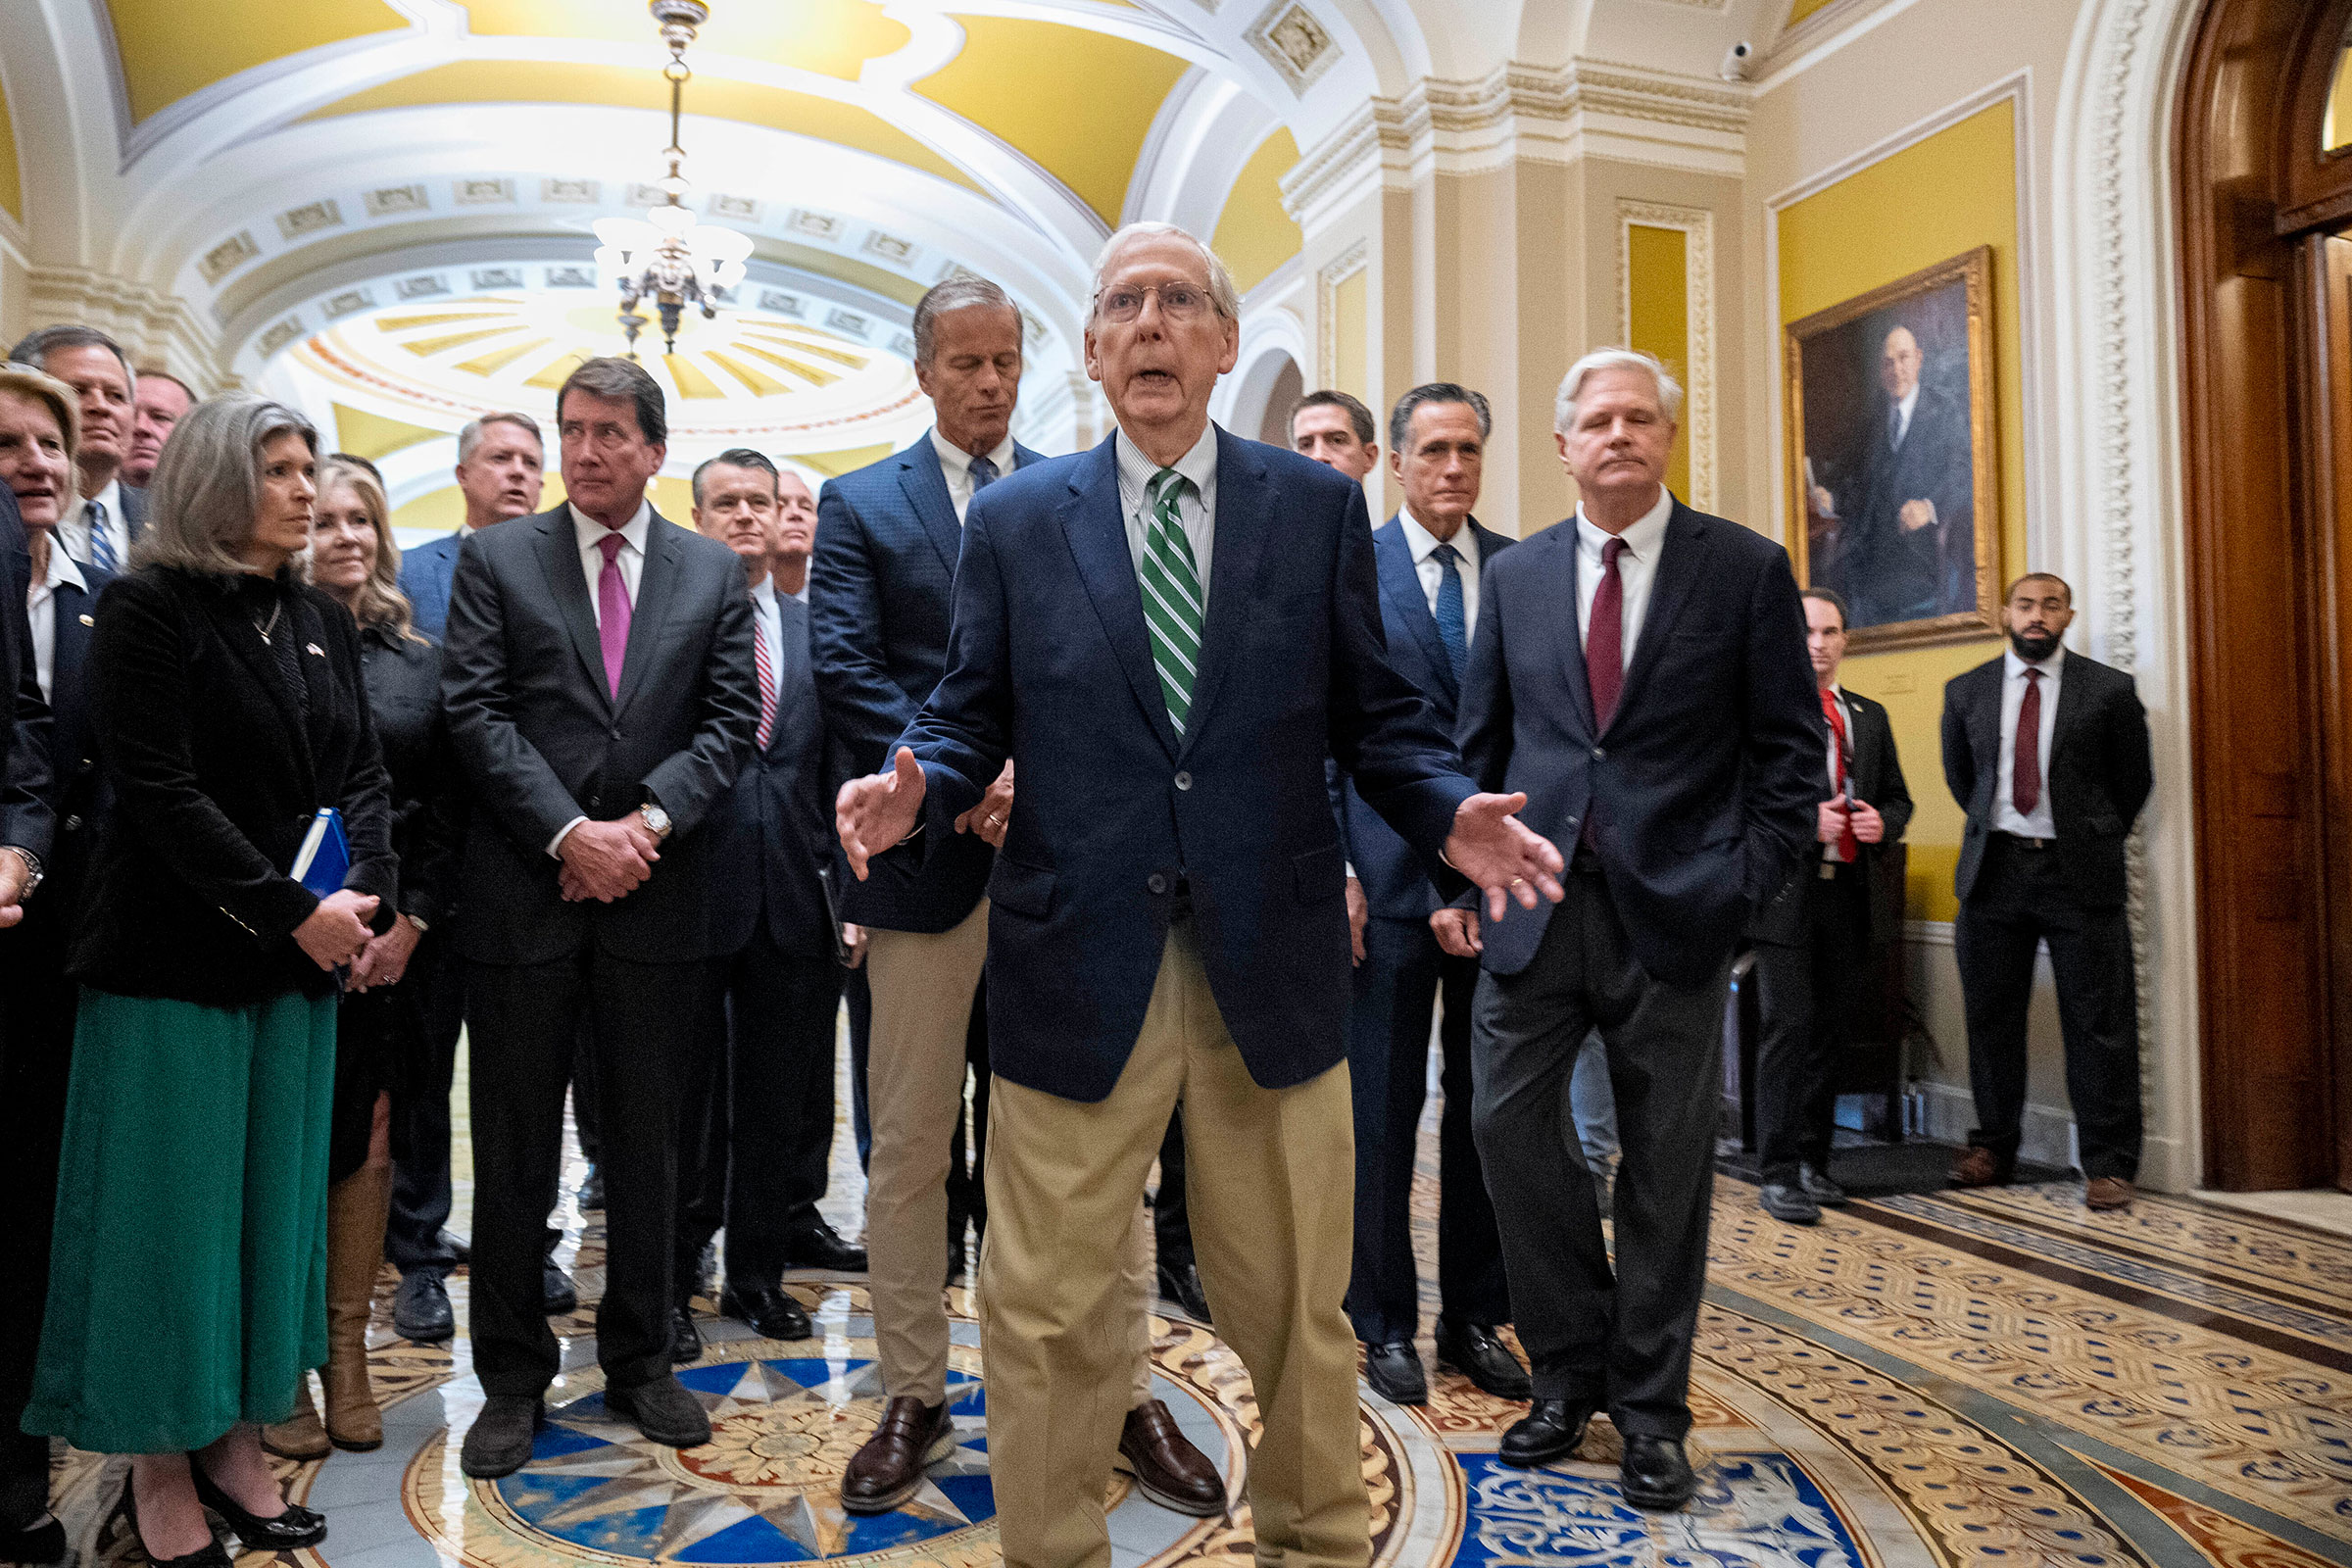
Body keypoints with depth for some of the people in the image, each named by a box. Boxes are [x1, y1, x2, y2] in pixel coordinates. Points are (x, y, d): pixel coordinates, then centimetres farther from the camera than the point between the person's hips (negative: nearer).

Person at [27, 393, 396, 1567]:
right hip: (176, 962, -6)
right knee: (173, 1201, 3)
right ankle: (159, 1467, 19)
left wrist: (363, 896, -7)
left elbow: (361, 776, 9)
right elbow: (157, 789, -15)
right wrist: (290, 909, -17)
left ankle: (238, 1442, 24)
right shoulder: (150, 608, -7)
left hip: (303, 962, 6)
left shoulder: (322, 622, 12)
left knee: (274, 1197, 10)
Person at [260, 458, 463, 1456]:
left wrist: (409, 921, -3)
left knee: (368, 1143, 9)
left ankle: (348, 1354, 21)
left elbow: (444, 807, 8)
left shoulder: (416, 661, 10)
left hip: (390, 938, 4)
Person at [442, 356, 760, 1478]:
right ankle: (512, 1379, 23)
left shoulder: (714, 572, 9)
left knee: (648, 1142, 11)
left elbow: (730, 722, 2)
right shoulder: (494, 559, 5)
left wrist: (648, 820, -12)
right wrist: (569, 832, -14)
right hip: (523, 892, -1)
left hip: (659, 894, 1)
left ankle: (639, 1362, 27)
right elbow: (478, 715, -4)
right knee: (514, 1150, 8)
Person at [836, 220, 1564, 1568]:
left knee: (1298, 1306, 16)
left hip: (1273, 963, 1)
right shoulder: (1015, 520, 7)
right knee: (1049, 1312, 10)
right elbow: (971, 719, 6)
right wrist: (915, 789, -15)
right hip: (1078, 967, 0)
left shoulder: (1319, 507, 6)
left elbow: (1375, 716, 6)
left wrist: (1449, 813, -12)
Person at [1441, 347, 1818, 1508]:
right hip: (1534, 898, 3)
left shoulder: (1746, 569, 1)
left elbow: (1789, 745, 1)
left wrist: (1749, 880, -8)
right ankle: (1572, 1371, 23)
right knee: (1508, 1119, 1)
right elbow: (1478, 743, 10)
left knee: (1667, 1157, 7)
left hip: (1674, 908, -2)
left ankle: (1649, 1408, 24)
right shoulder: (1516, 574, 9)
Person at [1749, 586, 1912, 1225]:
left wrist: (1882, 823, 0)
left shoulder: (1870, 716, 19)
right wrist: (1804, 819, -17)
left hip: (1850, 892, 6)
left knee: (1829, 1029, 10)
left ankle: (1813, 1162, 19)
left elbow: (1898, 798, 22)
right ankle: (1779, 1172, -3)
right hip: (1785, 890, -5)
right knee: (1789, 1025, -9)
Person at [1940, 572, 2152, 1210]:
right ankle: (1992, 1147, 21)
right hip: (1994, 867, 3)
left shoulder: (2109, 690, 1)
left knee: (2098, 1024, -1)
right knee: (1991, 1018, 9)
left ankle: (2108, 1164, 9)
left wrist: (2096, 842, 13)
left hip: (2080, 872, -2)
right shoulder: (1966, 692, 8)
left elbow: (2134, 780, 10)